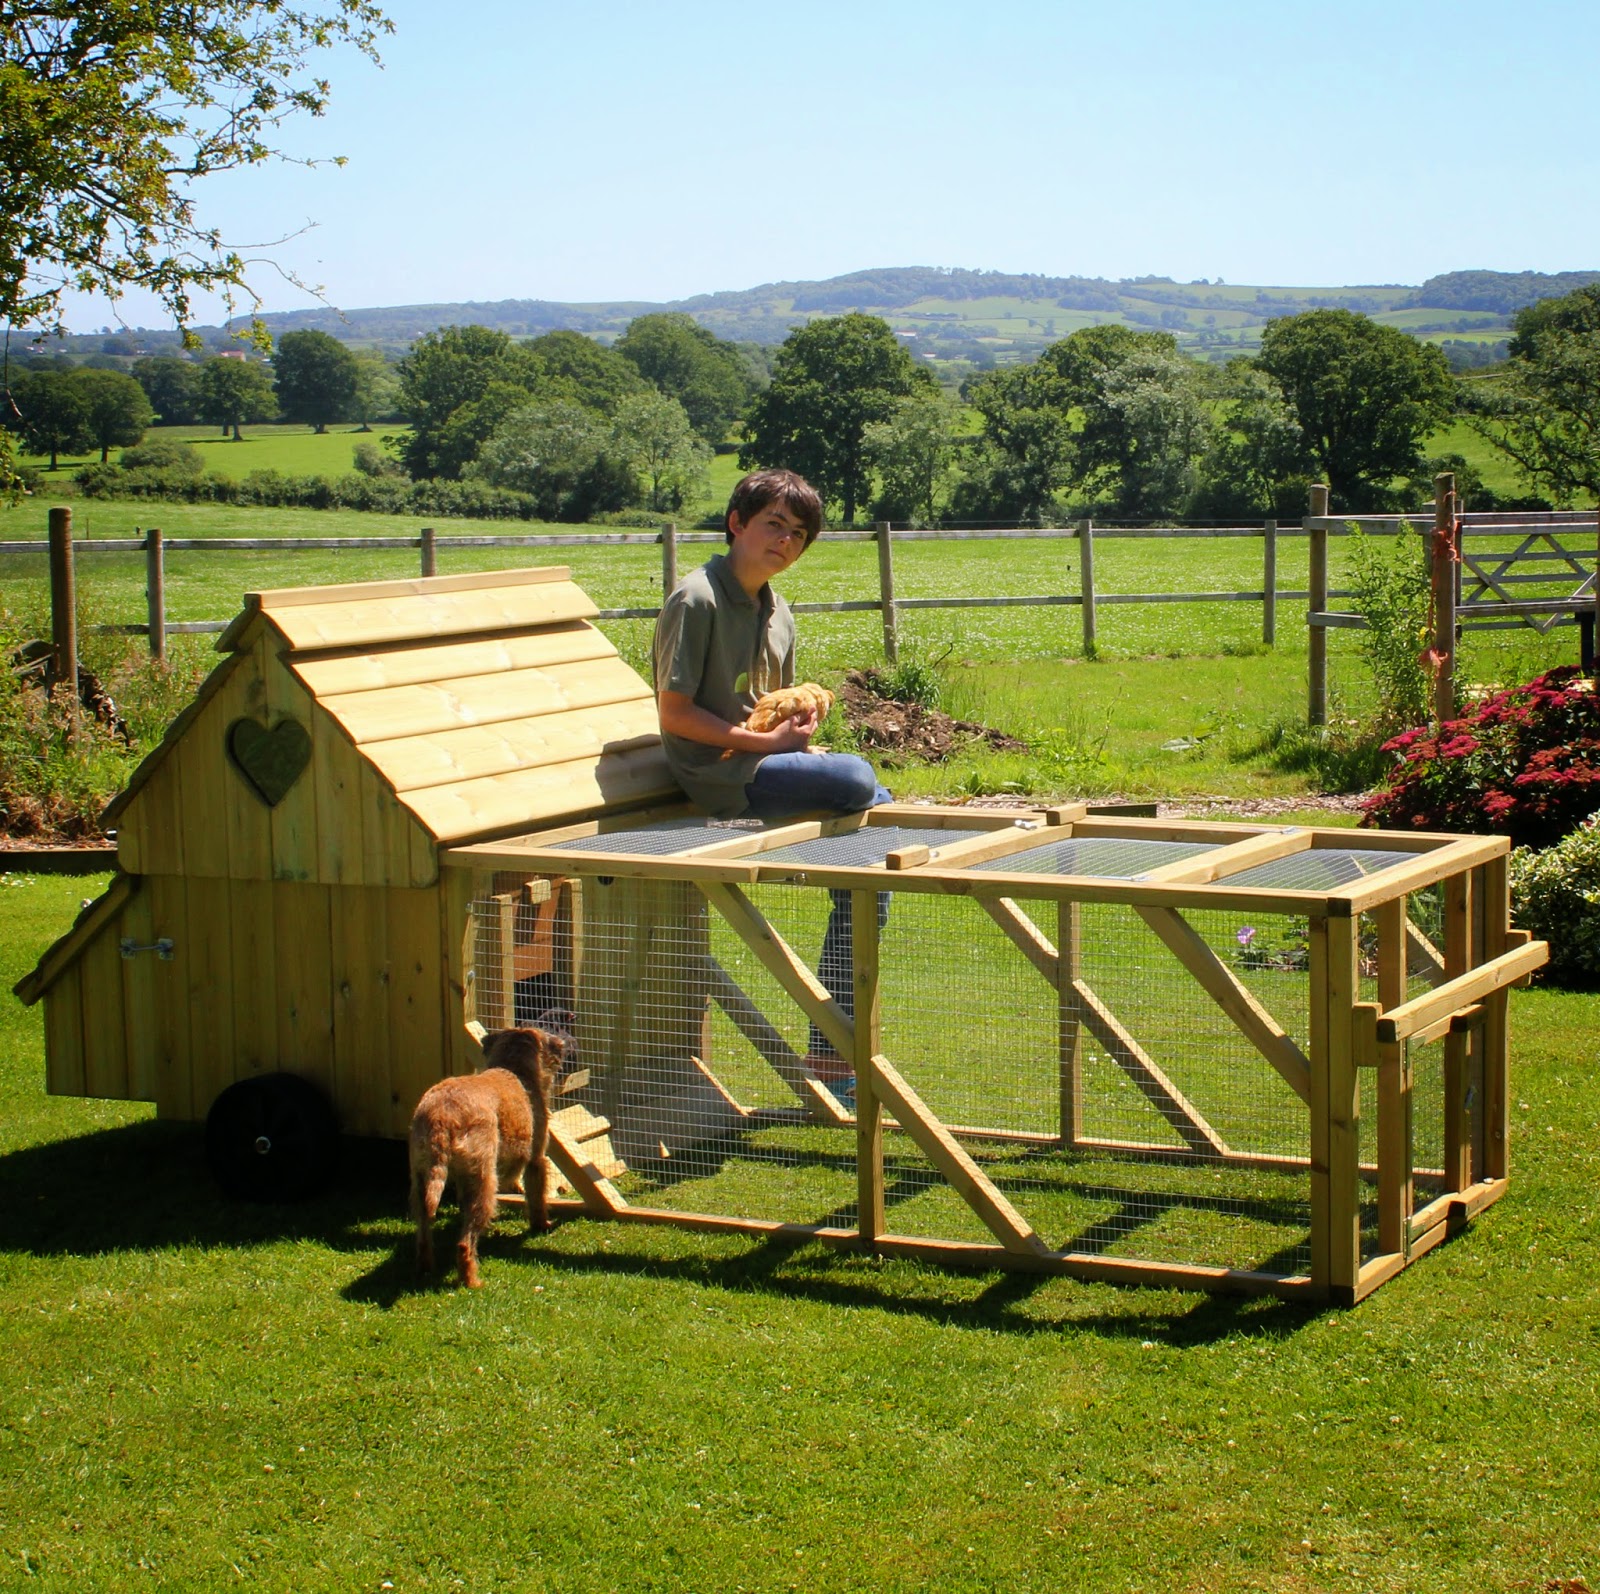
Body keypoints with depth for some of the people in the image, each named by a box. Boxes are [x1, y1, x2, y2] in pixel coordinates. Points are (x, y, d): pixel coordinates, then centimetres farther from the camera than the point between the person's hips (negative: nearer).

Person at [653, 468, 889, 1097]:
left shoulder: (777, 613, 16)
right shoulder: (697, 601, -12)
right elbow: (675, 714, -15)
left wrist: (801, 736, -2)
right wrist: (768, 741, -18)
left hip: (766, 765, 9)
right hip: (719, 776, -9)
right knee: (857, 780, -27)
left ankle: (833, 1061, 4)